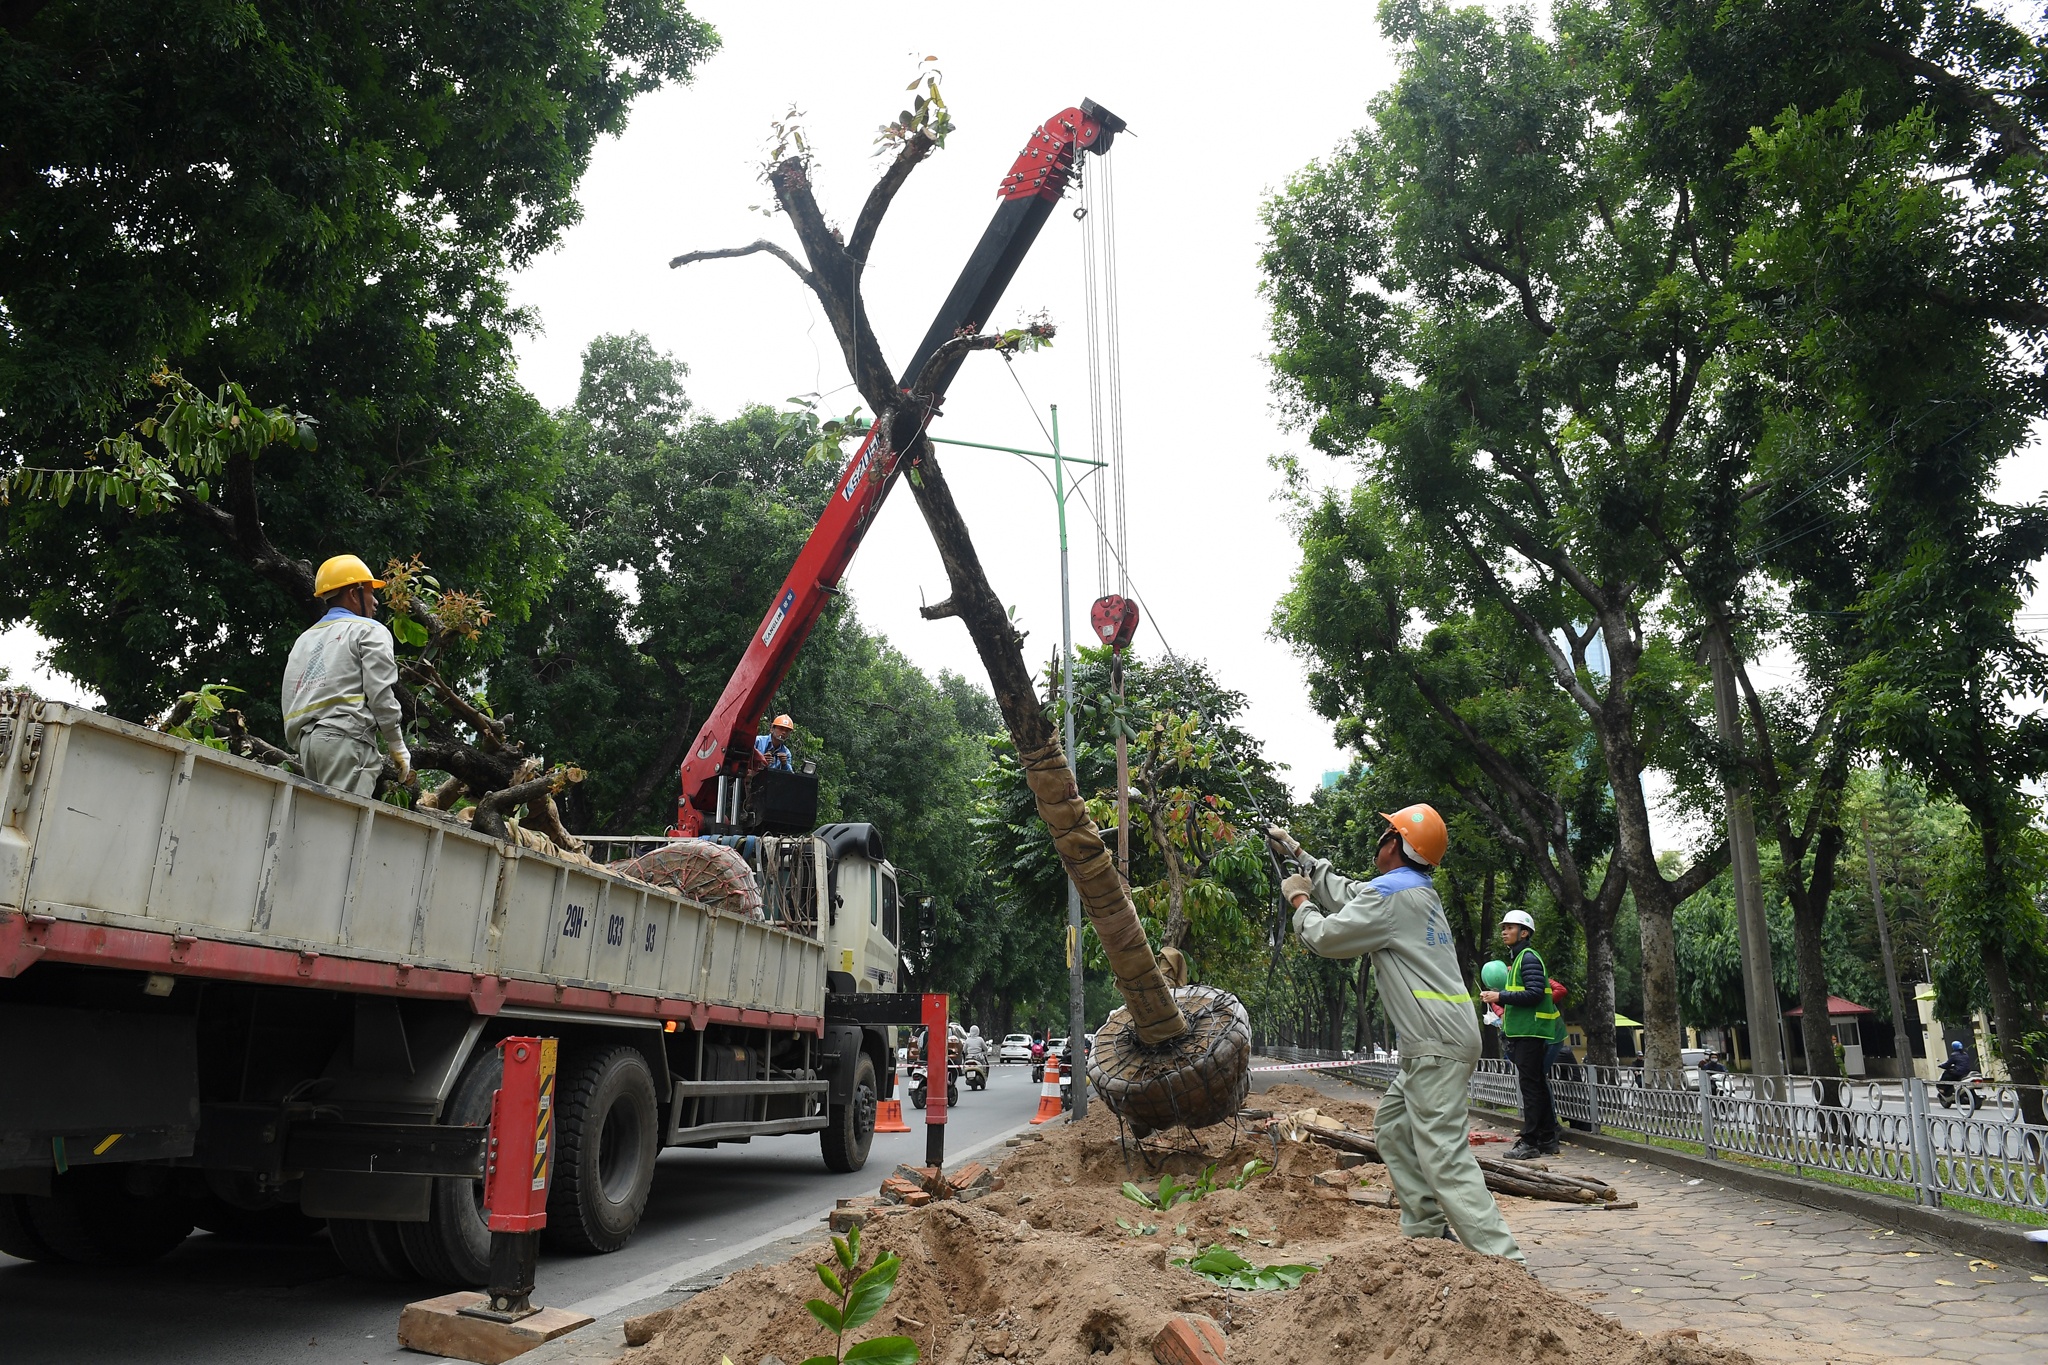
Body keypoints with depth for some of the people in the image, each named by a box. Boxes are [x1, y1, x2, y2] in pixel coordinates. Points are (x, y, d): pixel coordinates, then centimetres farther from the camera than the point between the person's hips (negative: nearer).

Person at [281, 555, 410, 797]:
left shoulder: (304, 640, 25)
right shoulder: (369, 631, 4)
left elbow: (290, 702, 18)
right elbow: (381, 695, -7)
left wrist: (304, 748, 17)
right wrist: (399, 749, -2)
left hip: (307, 740, 7)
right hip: (346, 739, -7)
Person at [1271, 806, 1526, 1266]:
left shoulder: (1389, 892, -11)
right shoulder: (1417, 890, 19)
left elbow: (1325, 938, -5)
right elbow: (1346, 894, 31)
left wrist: (1299, 900, 14)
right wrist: (1296, 852, 38)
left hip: (1436, 1046, -10)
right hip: (1431, 1046, 11)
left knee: (1442, 1154, -14)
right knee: (1393, 1127, 21)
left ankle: (1502, 1259, -18)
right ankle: (1426, 1230, 22)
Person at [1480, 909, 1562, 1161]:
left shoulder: (1528, 958, -11)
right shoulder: (1518, 959, 20)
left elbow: (1535, 994, -21)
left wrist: (1500, 996, -20)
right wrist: (1500, 1001, 14)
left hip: (1530, 1033, -10)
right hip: (1524, 1032, 10)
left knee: (1531, 1086, -8)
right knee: (1538, 1086, 12)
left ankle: (1530, 1142, -7)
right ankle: (1547, 1139, 18)